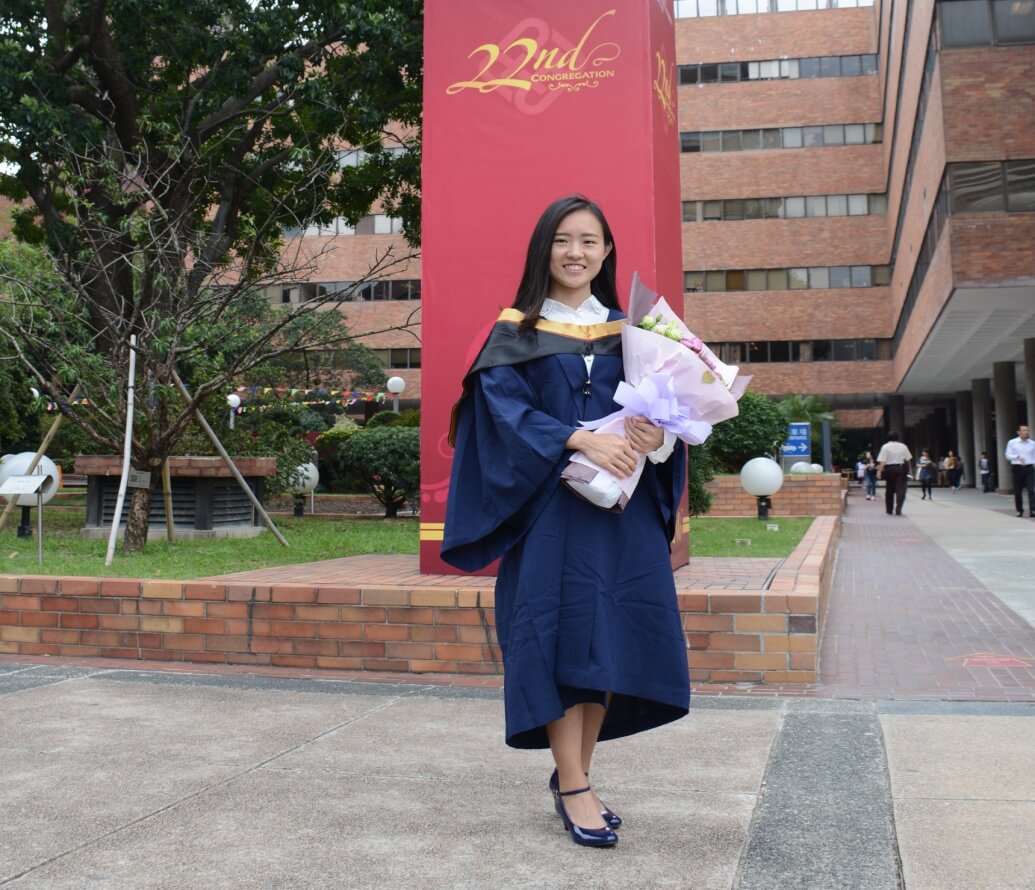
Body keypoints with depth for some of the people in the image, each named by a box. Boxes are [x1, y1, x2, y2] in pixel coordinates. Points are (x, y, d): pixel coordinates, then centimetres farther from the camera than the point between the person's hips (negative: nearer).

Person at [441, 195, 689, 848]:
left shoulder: (627, 330, 15)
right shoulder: (516, 333, 4)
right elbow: (505, 407, -9)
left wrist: (657, 435, -15)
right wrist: (580, 440, -22)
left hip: (621, 507, 4)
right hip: (551, 506, -3)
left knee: (610, 639, 3)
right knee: (562, 634, -7)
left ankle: (575, 777, 18)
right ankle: (573, 788, 2)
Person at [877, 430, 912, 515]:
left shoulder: (885, 447, -4)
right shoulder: (903, 446, 4)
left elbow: (882, 461, -12)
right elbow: (908, 459, 7)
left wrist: (879, 470, -13)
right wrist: (908, 469, 17)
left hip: (889, 469, 0)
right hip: (901, 469, 1)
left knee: (889, 490, 12)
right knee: (900, 490, -1)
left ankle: (889, 510, 19)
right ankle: (898, 510, -12)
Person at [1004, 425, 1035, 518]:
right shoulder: (1012, 443, 4)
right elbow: (1008, 455, 1)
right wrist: (1018, 457, -16)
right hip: (1017, 468, 0)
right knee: (1017, 491, 5)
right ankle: (1019, 510, 17)